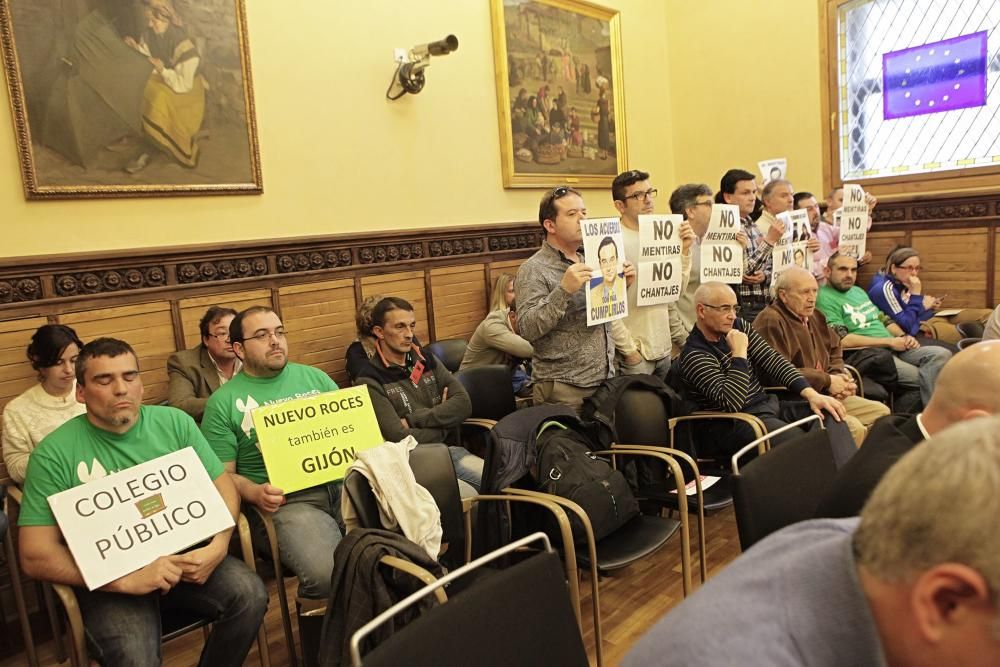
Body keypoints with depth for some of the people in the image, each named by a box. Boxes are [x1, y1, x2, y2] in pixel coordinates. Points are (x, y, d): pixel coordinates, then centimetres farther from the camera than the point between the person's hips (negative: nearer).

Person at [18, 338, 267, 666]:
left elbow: (223, 487, 4)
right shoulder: (54, 453, -8)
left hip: (182, 553, 3)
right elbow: (35, 556, -11)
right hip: (110, 579, -3)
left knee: (250, 595, -20)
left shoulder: (174, 422, 1)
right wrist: (127, 579, -22)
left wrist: (218, 546, -16)